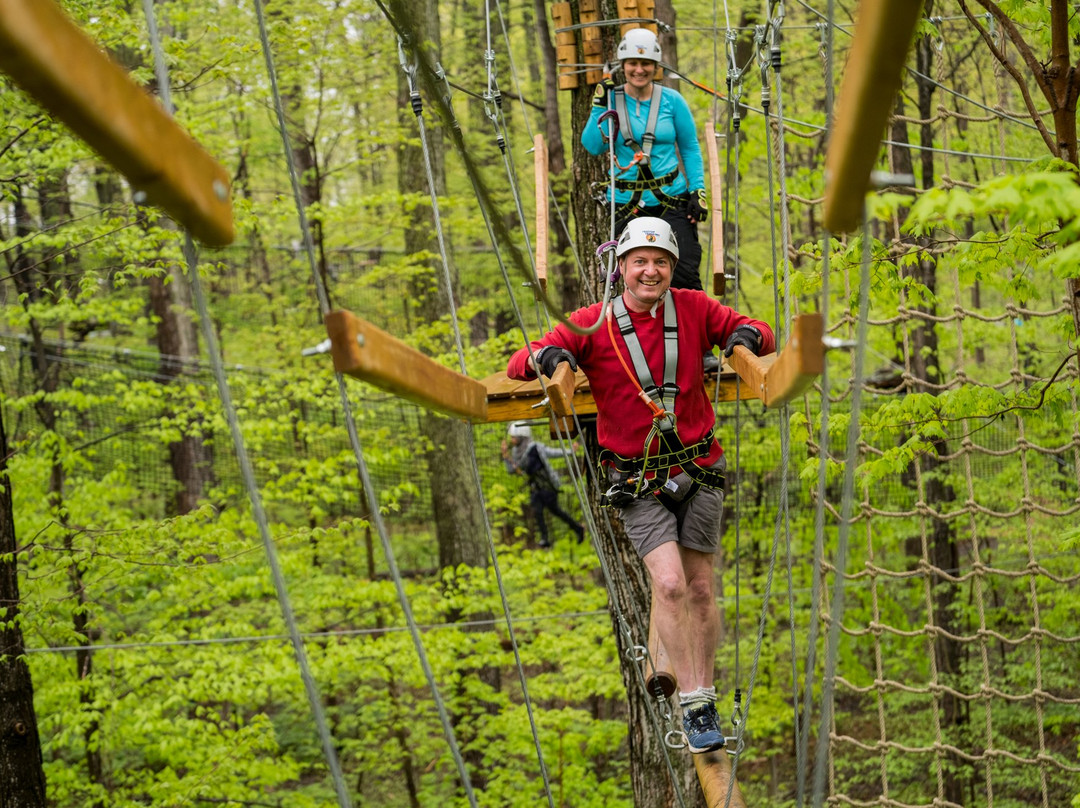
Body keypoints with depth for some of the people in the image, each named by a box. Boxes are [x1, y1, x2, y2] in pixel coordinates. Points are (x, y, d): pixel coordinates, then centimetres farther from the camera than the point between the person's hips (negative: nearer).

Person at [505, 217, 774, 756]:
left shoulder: (694, 309, -1)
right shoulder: (591, 324, -5)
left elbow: (753, 330, 11)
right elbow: (518, 365, -3)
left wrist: (748, 336, -13)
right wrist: (544, 356, -26)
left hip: (698, 469, 2)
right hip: (636, 480, -2)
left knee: (700, 588, 6)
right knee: (669, 583, -16)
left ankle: (706, 700, 20)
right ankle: (691, 704, -7)